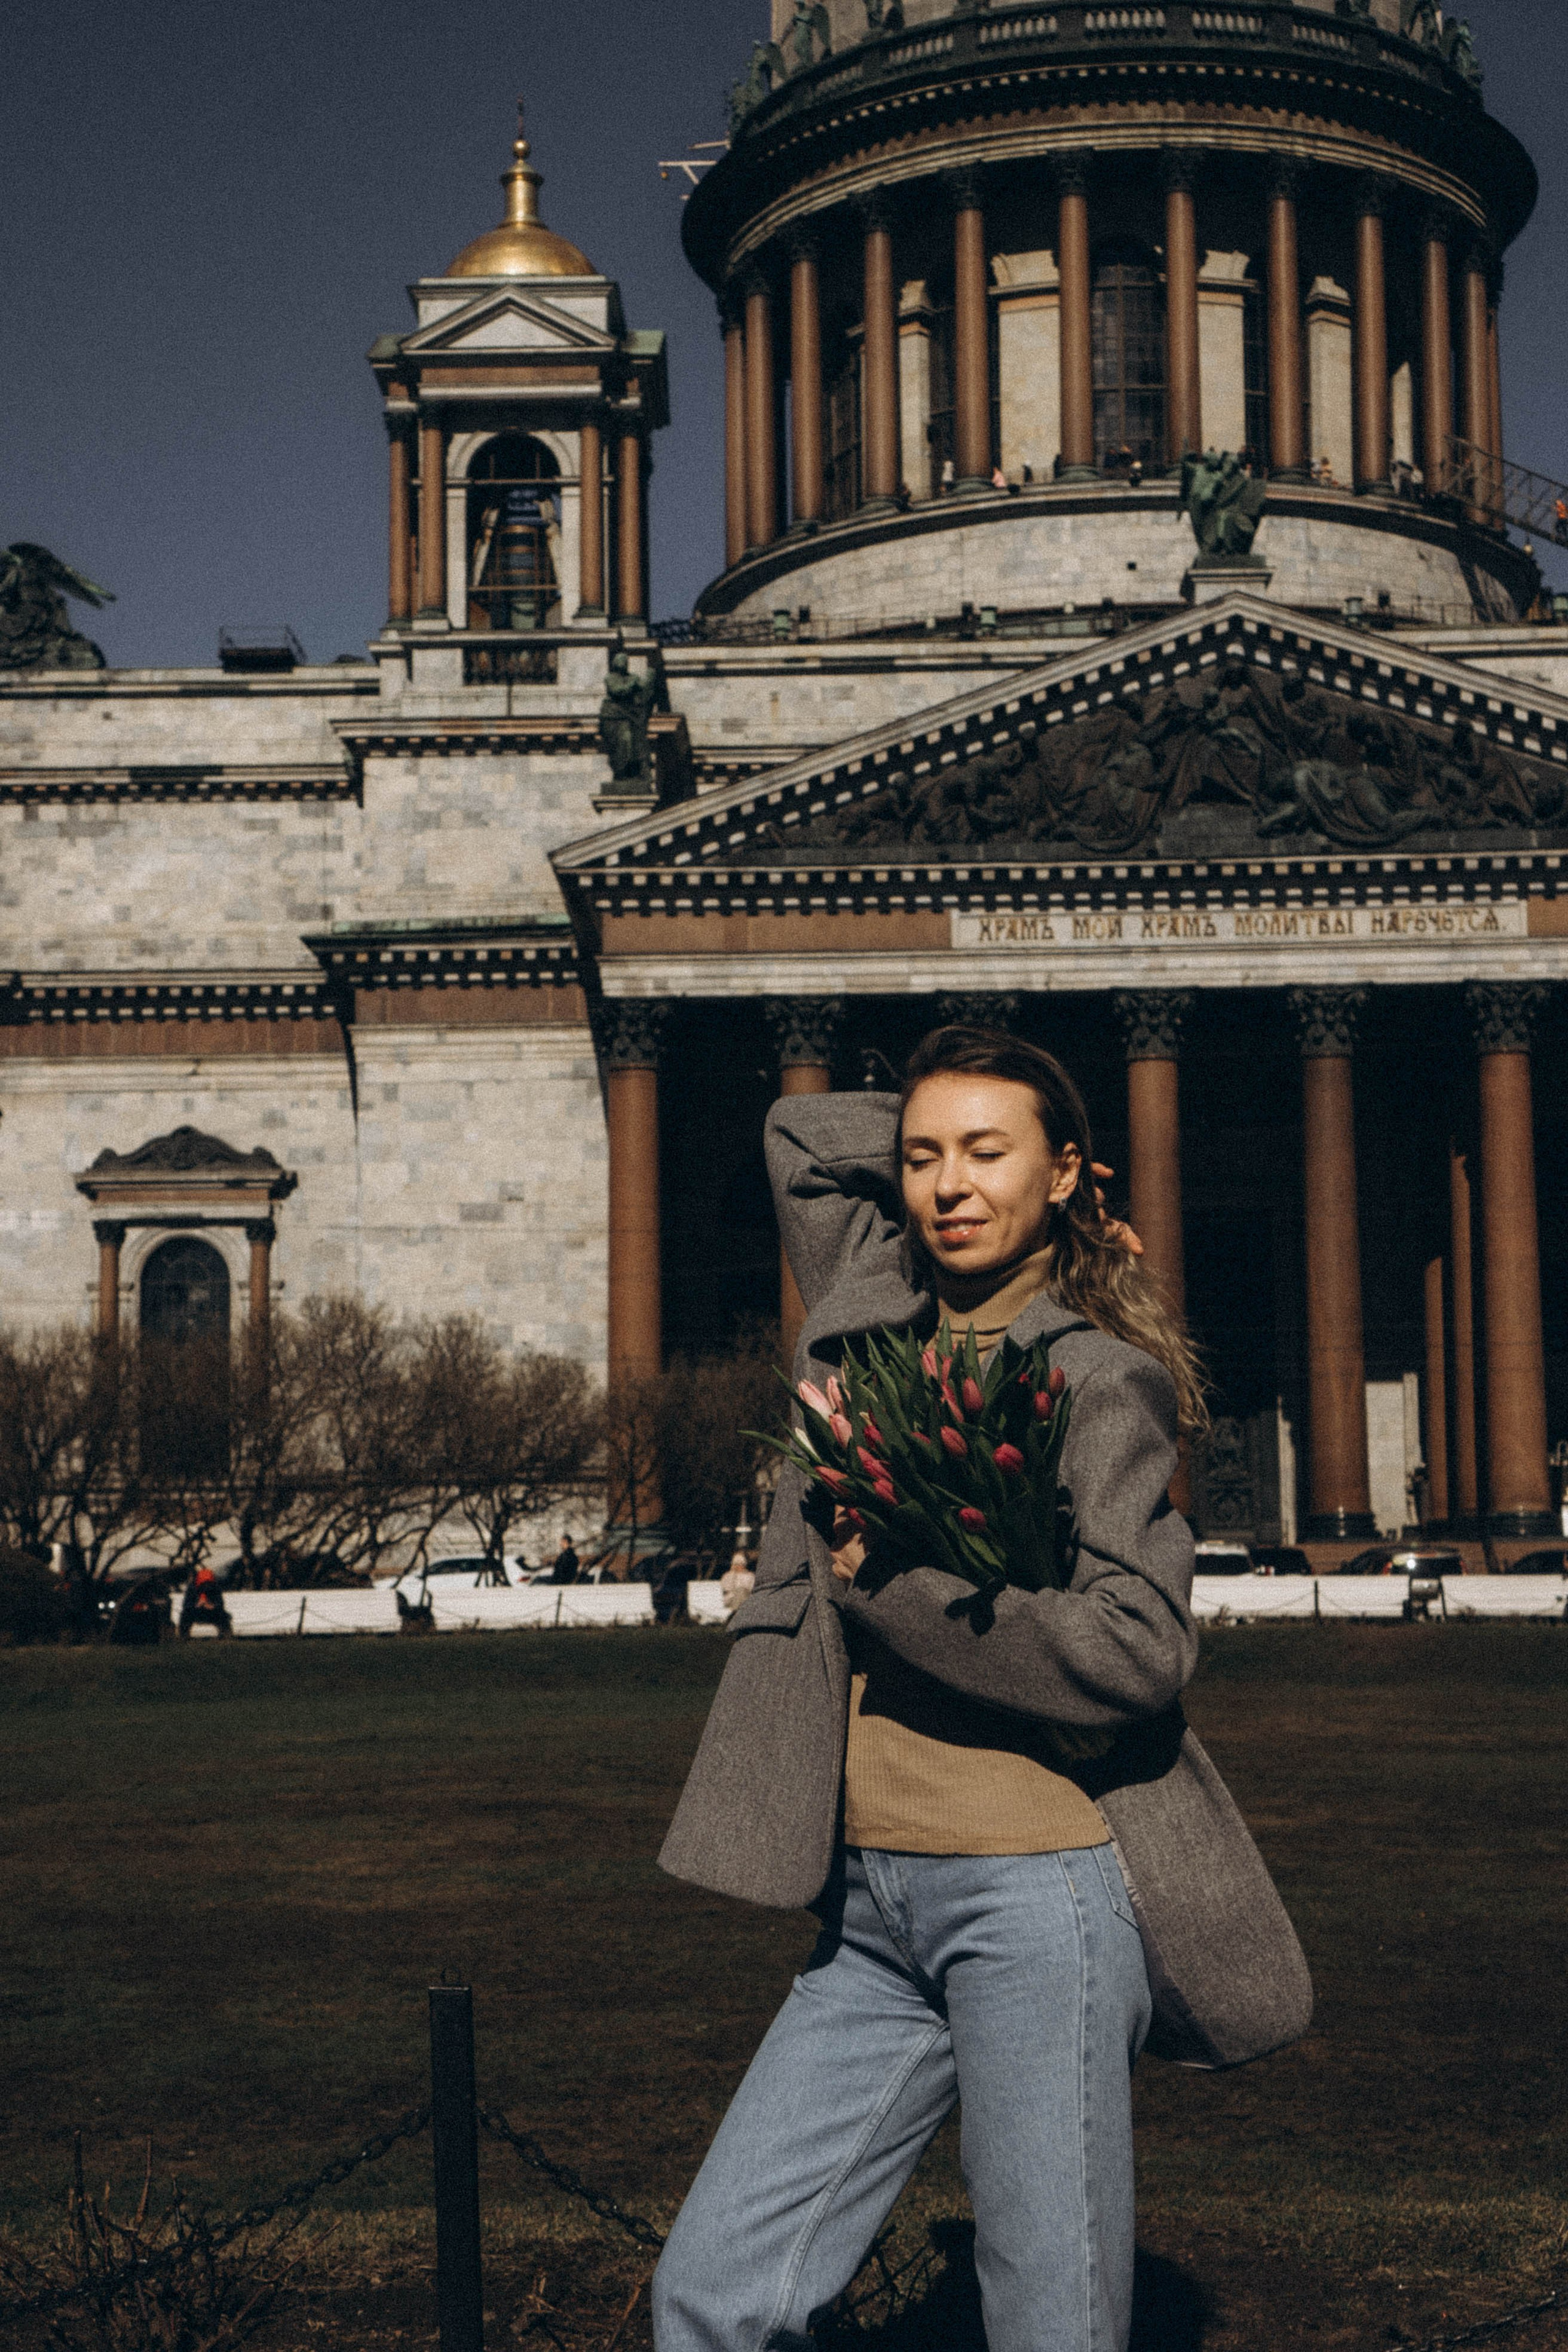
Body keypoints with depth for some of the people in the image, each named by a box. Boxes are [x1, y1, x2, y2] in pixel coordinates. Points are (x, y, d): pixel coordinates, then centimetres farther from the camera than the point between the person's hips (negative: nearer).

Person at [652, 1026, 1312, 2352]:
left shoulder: (1100, 1378, -2)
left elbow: (1136, 1649, -14)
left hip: (1037, 1891, -6)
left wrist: (886, 1570, -12)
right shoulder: (875, 1319, 15)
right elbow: (803, 1134, 31)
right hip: (874, 1907, 6)